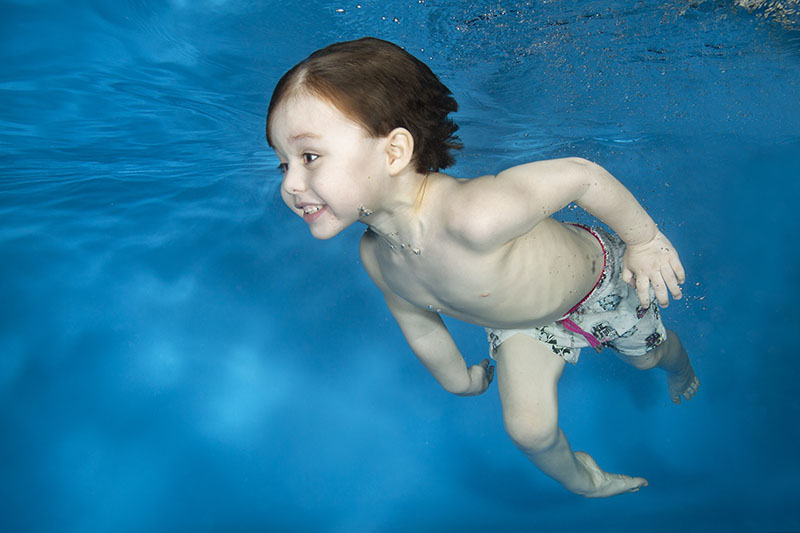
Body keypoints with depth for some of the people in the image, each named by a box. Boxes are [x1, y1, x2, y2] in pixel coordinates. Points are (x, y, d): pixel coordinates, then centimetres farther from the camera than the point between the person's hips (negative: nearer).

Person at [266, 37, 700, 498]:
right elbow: (420, 324, -5)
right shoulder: (376, 256, -25)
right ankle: (579, 481, 34)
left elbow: (581, 175, -37)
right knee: (529, 429, -3)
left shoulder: (474, 217, -52)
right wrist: (459, 380, 13)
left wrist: (646, 240, -20)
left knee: (649, 354, 27)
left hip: (601, 280, -3)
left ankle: (680, 370, 67)